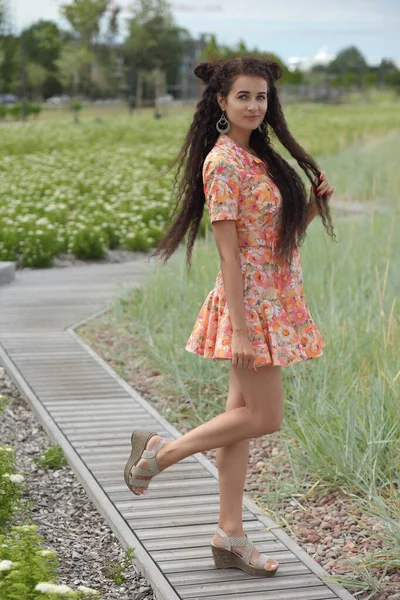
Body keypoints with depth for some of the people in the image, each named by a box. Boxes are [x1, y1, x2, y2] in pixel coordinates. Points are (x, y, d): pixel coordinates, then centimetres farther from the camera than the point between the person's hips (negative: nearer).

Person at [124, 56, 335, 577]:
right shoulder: (223, 163, -15)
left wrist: (315, 204, -1)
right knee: (264, 417, -3)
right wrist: (239, 328, -20)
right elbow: (229, 252, -18)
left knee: (243, 416, 9)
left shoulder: (258, 155, 13)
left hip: (274, 301, 9)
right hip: (250, 304, -9)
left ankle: (230, 537, 15)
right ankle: (159, 452, 11)